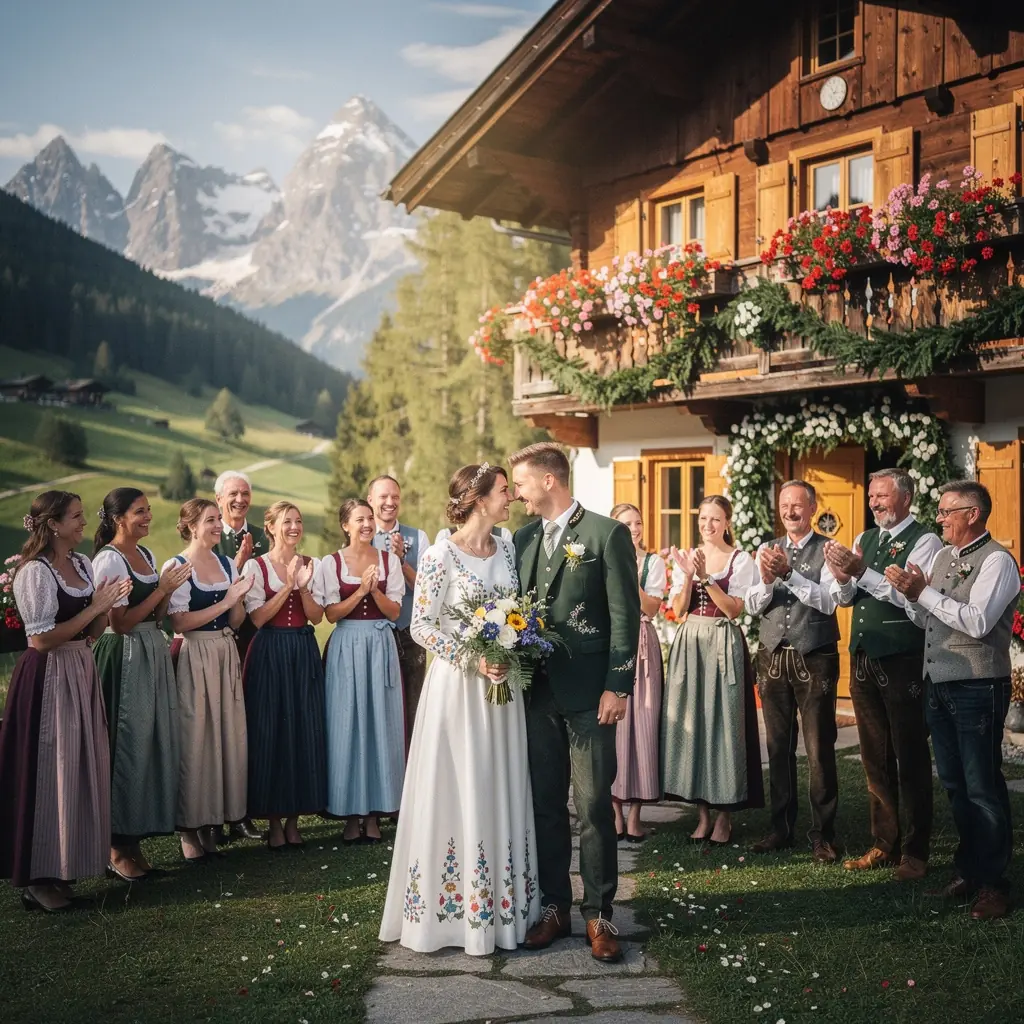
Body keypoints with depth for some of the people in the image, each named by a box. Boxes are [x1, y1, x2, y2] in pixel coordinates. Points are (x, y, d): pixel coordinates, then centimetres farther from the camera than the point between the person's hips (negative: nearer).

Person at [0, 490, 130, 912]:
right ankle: (37, 878, 9)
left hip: (81, 671, 8)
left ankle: (65, 864, 22)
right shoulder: (35, 571, -14)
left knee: (81, 766, 11)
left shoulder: (82, 564, 9)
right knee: (48, 771, -2)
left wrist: (105, 606, -5)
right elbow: (42, 639, -17)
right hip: (48, 676, -8)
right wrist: (93, 608, -16)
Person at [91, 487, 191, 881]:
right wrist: (162, 589, -14)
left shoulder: (145, 554, 13)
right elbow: (120, 622, -16)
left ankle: (134, 842, 17)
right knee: (128, 745, -4)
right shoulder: (109, 559, -12)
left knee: (153, 743, 9)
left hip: (153, 656, 8)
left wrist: (168, 589, -2)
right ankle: (118, 849, 6)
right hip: (124, 659, -8)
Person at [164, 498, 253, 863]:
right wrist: (225, 601, -14)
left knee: (226, 735, 6)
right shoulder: (176, 567, -6)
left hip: (227, 655, 6)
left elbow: (237, 621, 11)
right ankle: (190, 828, 8)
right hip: (196, 657, -6)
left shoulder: (227, 564, 11)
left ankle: (213, 818, 16)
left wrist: (238, 597, -8)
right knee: (195, 739, -2)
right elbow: (181, 622, -14)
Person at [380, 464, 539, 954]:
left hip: (504, 684, 6)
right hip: (458, 687, -6)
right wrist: (473, 659, -20)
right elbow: (421, 627, -12)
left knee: (502, 791, 10)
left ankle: (502, 903, 21)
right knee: (457, 791, 1)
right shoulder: (441, 556, -11)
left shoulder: (507, 550, 7)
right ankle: (453, 906, 13)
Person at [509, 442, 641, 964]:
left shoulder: (607, 534, -5)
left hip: (588, 693, -5)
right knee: (544, 804, 10)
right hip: (536, 690, 5)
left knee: (594, 806, 0)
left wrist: (617, 687, -12)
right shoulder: (523, 539, 12)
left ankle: (598, 914, 11)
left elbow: (625, 616, -8)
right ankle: (554, 906, 21)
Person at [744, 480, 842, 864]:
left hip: (814, 659, -4)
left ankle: (823, 834, 9)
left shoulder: (827, 550, -3)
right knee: (778, 746, 11)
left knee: (820, 749, -1)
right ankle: (781, 827, 21)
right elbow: (752, 605, 5)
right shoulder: (768, 550, 11)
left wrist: (788, 573, -22)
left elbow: (828, 601, -15)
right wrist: (767, 581, -15)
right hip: (773, 656, 4)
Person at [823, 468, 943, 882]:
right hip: (864, 658, 7)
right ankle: (884, 845, 25)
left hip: (903, 662, -7)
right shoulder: (864, 540, 14)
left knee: (910, 758, 2)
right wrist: (843, 578, -12)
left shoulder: (924, 541, -8)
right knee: (875, 758, 14)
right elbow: (845, 598, 9)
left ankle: (915, 852, 12)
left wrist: (863, 572, -26)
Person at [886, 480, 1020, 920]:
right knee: (954, 784, 16)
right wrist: (910, 592, -1)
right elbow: (924, 619, 17)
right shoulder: (943, 556, 14)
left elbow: (978, 622, -23)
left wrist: (924, 592, -21)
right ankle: (967, 870, 28)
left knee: (981, 785, -1)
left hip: (977, 687, -8)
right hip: (939, 684, 8)